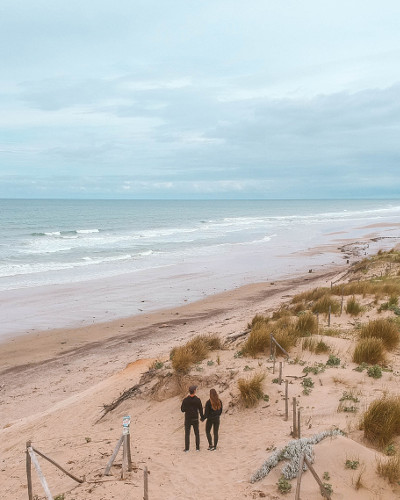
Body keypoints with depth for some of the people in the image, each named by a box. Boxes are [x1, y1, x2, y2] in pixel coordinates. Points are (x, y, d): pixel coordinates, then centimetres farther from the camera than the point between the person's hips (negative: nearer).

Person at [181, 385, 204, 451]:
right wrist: (202, 417, 12)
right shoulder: (197, 400, -9)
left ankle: (187, 448, 3)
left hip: (187, 419, -1)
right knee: (197, 434, 12)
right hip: (195, 419, 1)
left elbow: (182, 410, -2)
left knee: (187, 434, 6)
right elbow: (200, 409, -3)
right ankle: (197, 448, 13)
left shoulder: (185, 400, -10)